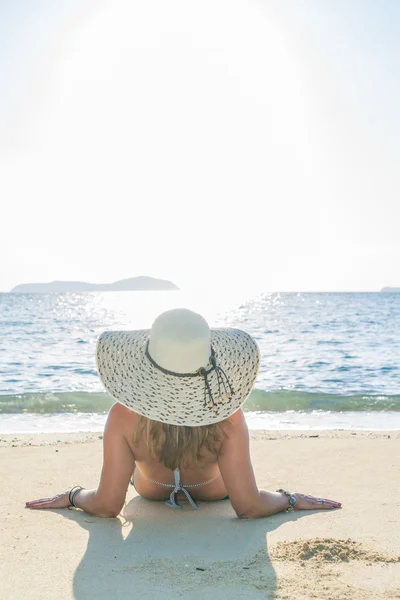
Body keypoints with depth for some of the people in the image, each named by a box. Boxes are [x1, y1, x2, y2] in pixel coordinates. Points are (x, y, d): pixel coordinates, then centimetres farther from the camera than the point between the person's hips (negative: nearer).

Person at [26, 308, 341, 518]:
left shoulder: (123, 417, -42)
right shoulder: (229, 419, -42)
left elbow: (106, 506, -34)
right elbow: (249, 507, -38)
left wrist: (72, 496, -16)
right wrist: (290, 499, -22)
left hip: (150, 491, 1)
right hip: (213, 494, 0)